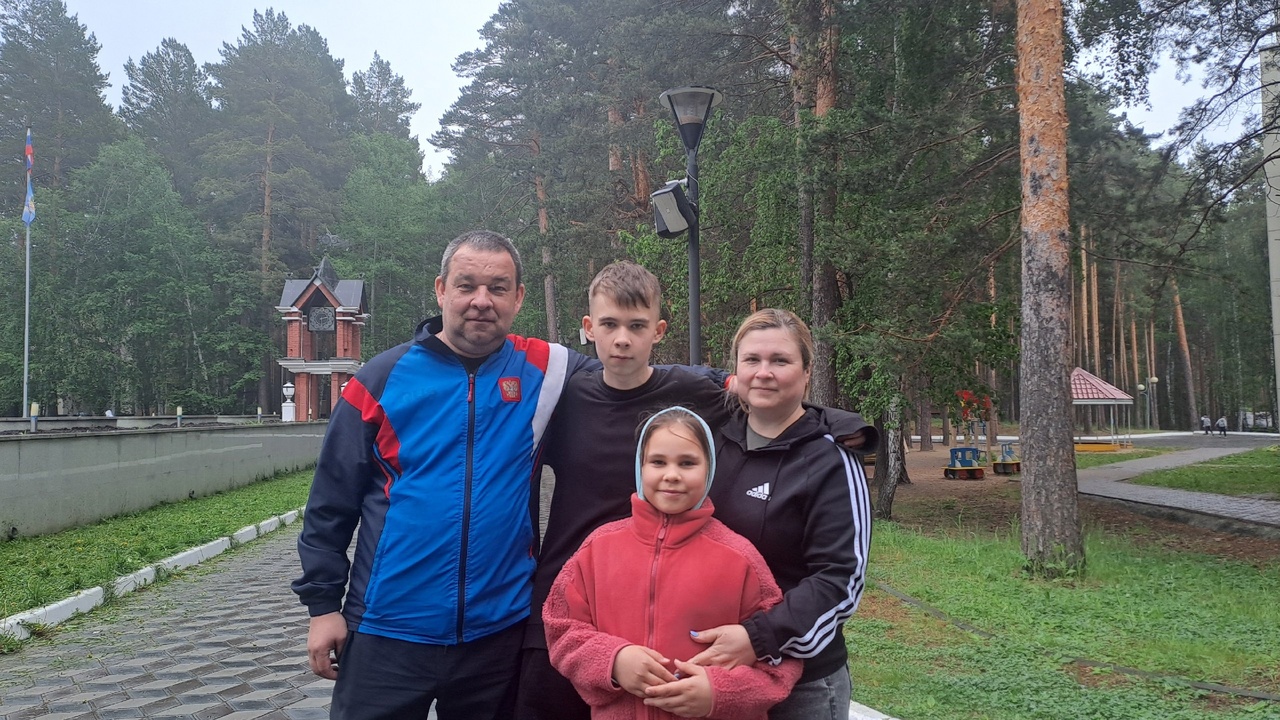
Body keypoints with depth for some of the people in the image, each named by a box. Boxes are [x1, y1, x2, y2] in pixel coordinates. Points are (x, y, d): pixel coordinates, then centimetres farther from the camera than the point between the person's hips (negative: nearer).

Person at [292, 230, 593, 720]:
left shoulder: (543, 372, 0)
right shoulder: (383, 379, -3)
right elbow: (331, 503, 1)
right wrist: (323, 604, 0)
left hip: (500, 634, 2)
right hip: (387, 634, -1)